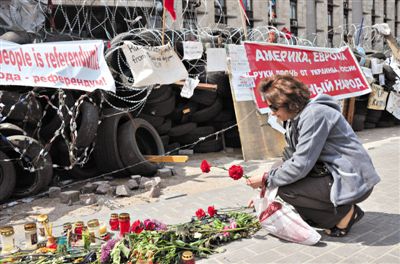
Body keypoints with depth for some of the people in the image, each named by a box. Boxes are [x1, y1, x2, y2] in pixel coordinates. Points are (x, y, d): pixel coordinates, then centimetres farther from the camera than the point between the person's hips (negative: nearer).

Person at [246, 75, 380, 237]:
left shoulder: (314, 115, -21)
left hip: (354, 181, -10)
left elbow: (301, 165, -25)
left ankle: (345, 212, -2)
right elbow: (289, 159, 9)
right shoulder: (295, 118, 7)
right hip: (334, 174, 10)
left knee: (286, 190, -16)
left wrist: (266, 180, -13)